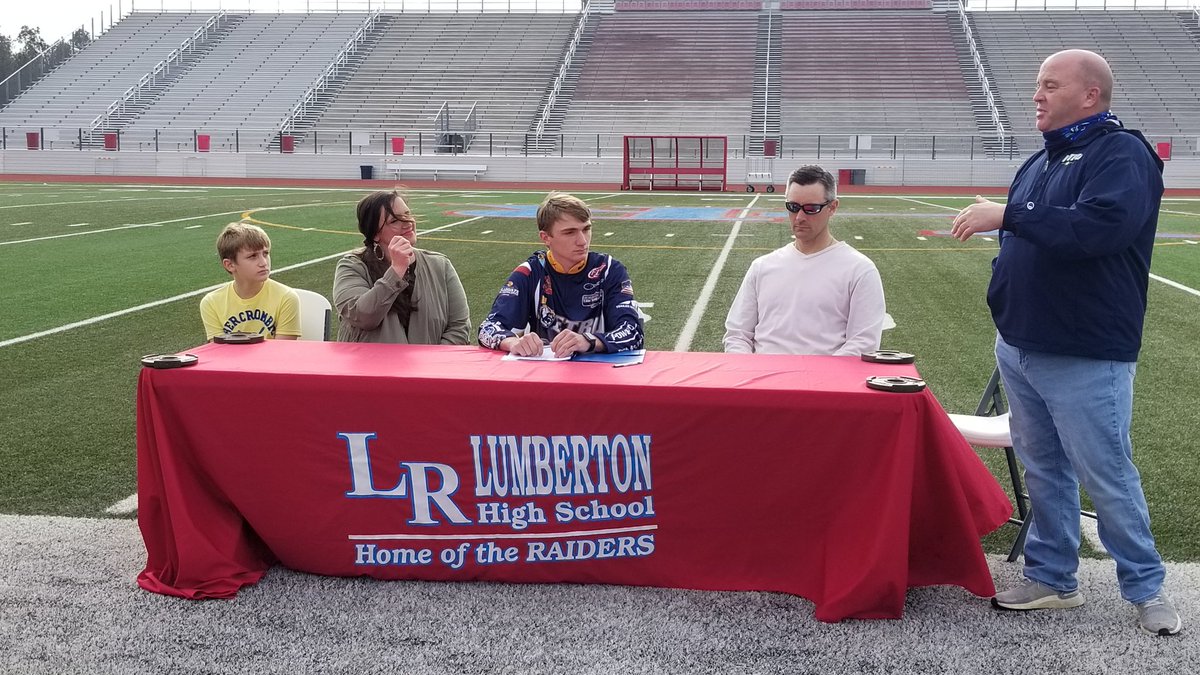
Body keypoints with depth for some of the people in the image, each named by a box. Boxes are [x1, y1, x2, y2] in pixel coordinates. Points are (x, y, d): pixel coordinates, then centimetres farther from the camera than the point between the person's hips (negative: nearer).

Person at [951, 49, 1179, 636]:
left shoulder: (1122, 153, -11)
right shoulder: (1040, 162, 14)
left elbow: (1100, 227, -29)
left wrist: (1008, 217, -26)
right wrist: (1004, 302, 11)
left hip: (1086, 360, -8)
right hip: (1020, 348, 8)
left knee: (1107, 476, 1)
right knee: (1042, 469, 15)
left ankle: (1146, 588, 19)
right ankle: (1051, 577, 27)